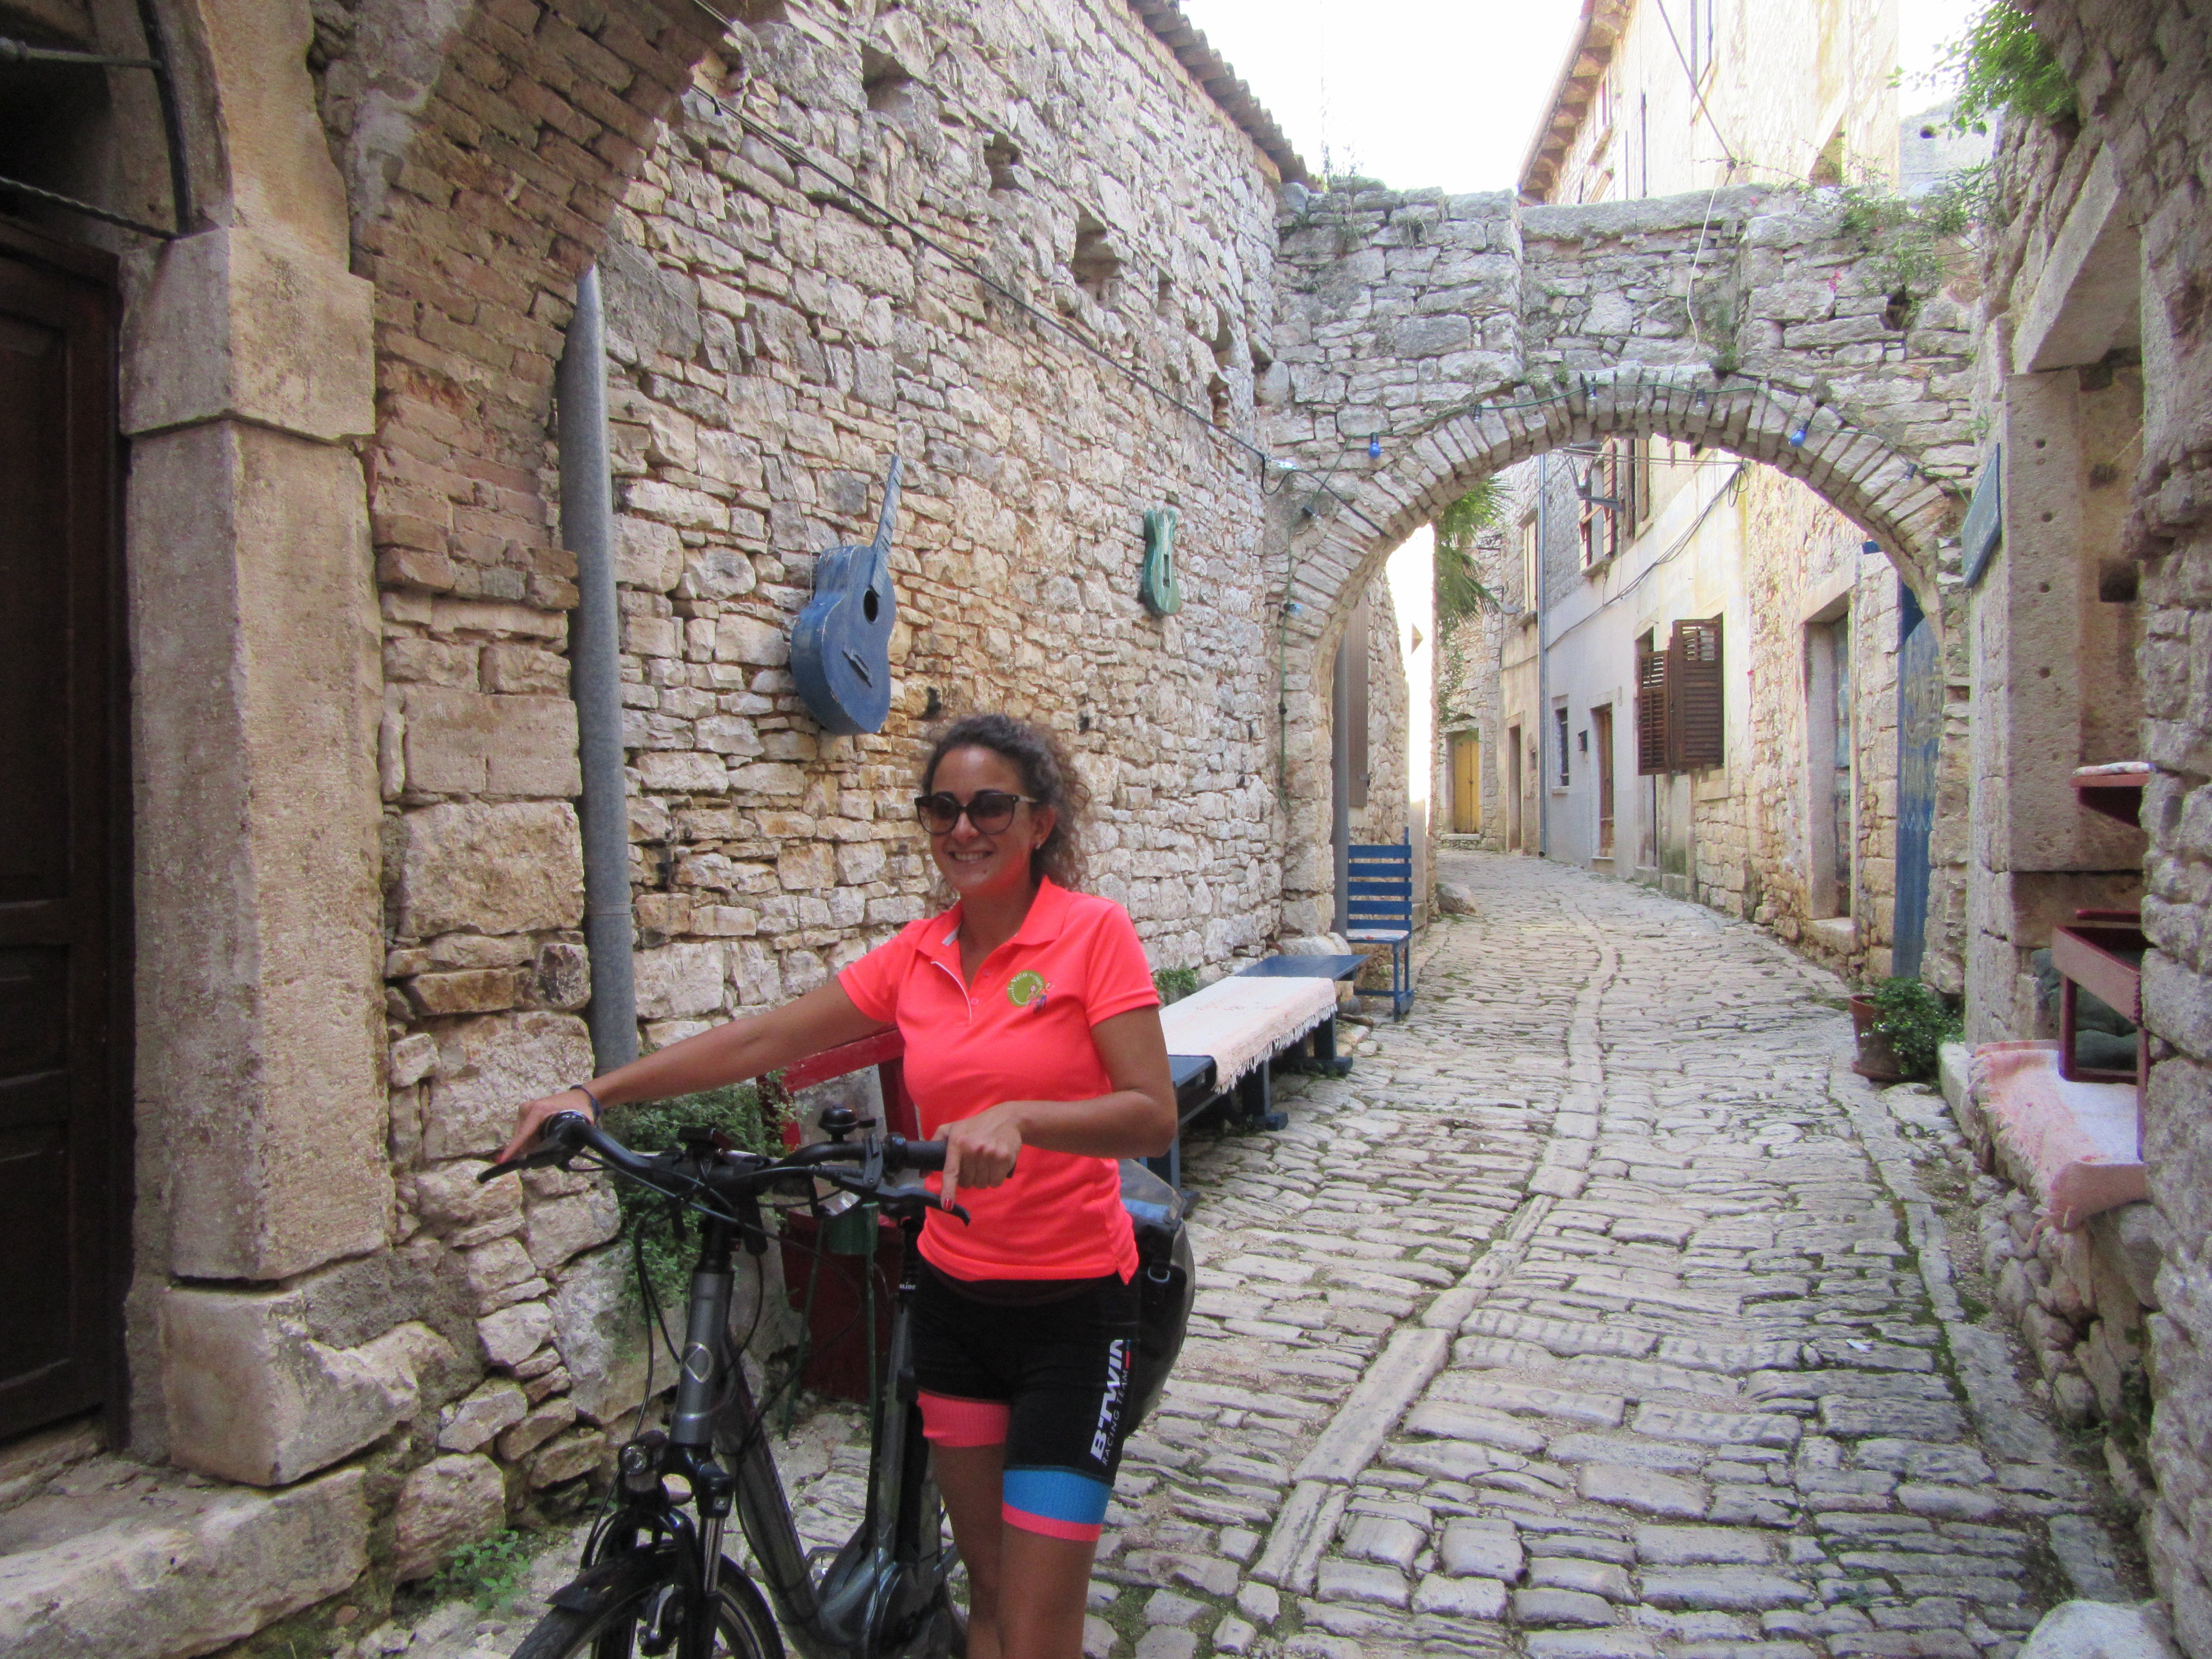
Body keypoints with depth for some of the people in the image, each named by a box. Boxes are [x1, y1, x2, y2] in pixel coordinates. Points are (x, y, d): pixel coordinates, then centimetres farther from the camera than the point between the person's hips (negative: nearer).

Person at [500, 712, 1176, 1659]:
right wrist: (593, 1093, -4)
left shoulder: (1093, 932, -12)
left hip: (1071, 1304, -5)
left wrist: (1020, 1118, -37)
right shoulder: (917, 956, 3)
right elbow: (758, 1041, 3)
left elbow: (1154, 1118, -20)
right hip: (953, 1293, 5)